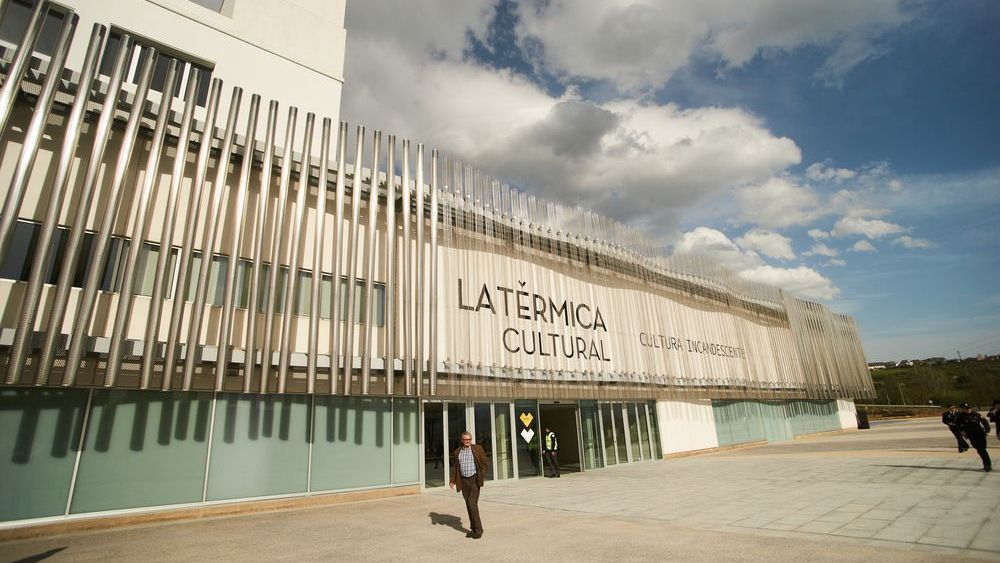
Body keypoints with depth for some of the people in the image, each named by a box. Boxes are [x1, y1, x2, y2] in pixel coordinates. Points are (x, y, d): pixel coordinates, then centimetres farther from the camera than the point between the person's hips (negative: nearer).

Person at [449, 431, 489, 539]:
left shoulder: (477, 449, -5)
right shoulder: (457, 452, 5)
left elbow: (485, 464, -2)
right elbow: (454, 467, 12)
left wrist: (482, 476, -14)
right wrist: (453, 481, 2)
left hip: (474, 479, -4)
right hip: (464, 481, 4)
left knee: (472, 503, -13)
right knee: (469, 505, 9)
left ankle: (478, 529, -2)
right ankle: (473, 529, 20)